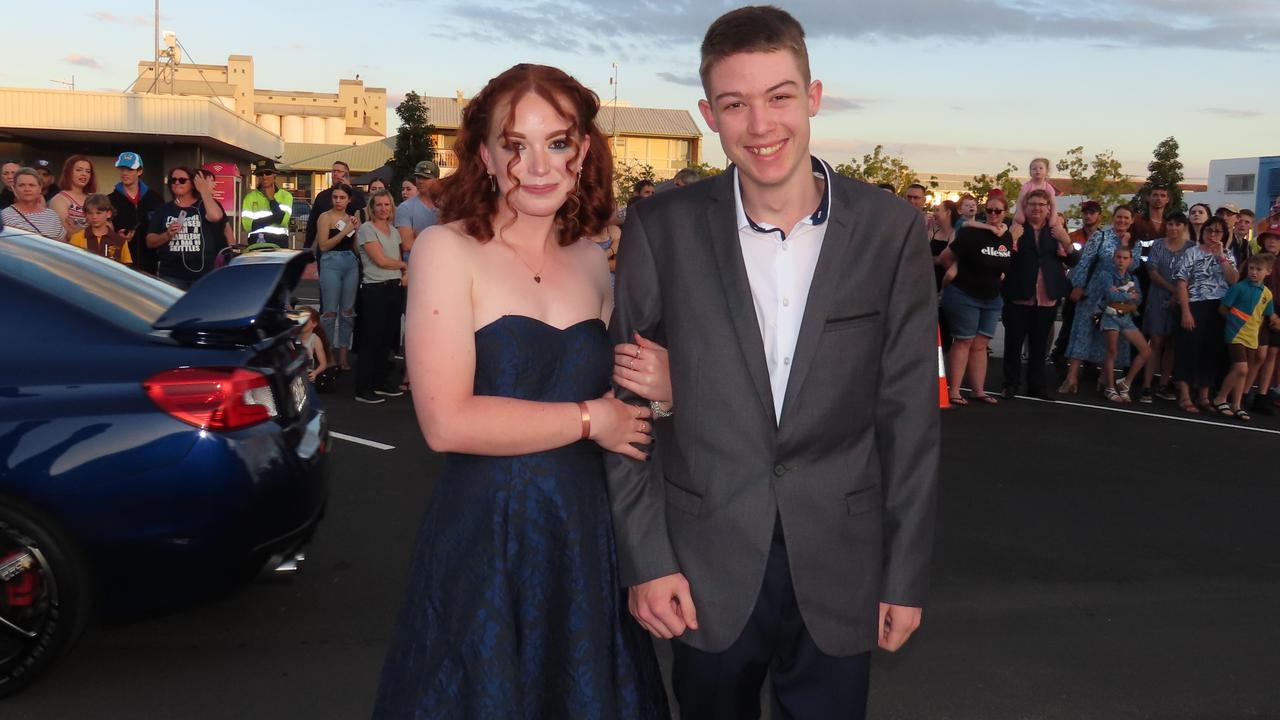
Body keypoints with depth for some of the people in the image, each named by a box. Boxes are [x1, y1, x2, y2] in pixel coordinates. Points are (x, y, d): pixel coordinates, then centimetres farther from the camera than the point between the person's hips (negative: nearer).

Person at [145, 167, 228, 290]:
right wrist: (167, 235, -11)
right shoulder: (164, 209, 11)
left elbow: (215, 216, -19)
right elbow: (150, 241, 9)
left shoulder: (204, 205, 6)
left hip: (204, 276, -2)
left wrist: (204, 190, -9)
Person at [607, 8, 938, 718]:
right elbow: (625, 400, -2)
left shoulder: (891, 229, -6)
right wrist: (645, 558, -5)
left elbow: (909, 411, -2)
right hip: (707, 564, 0)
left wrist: (906, 574, 0)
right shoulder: (662, 229, -7)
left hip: (839, 564, 0)